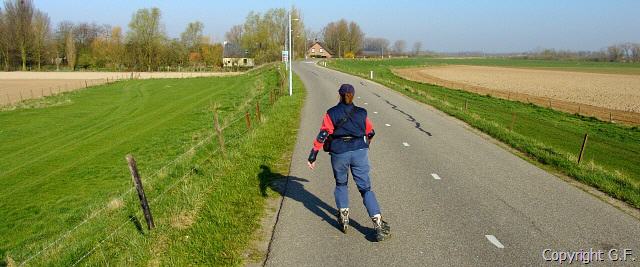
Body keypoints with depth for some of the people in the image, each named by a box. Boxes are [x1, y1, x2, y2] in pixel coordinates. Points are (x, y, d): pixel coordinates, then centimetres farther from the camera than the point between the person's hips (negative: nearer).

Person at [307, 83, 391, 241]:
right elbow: (370, 133, 22)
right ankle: (378, 224, -6)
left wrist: (313, 155, -8)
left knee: (341, 184, 24)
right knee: (365, 188, 5)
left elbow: (323, 135, -8)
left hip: (339, 153, -1)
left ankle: (343, 218, 20)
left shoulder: (332, 113, 0)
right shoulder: (361, 113, 8)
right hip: (359, 152, 1)